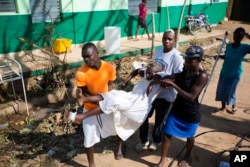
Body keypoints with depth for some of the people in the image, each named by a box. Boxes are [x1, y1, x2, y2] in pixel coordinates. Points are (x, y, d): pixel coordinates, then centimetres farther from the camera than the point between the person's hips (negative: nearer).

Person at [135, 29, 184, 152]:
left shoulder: (177, 56, -18)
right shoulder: (158, 50, 4)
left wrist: (160, 77, -31)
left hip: (165, 94, -6)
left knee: (159, 120, 13)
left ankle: (156, 141, 41)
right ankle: (144, 141, 35)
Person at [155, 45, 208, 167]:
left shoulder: (202, 76, -23)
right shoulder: (184, 69, -4)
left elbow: (191, 97, -28)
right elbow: (176, 80, 12)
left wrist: (173, 85, -29)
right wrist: (165, 81, -9)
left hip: (191, 114, -5)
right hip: (176, 109, 5)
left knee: (189, 137, 20)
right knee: (166, 134, 6)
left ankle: (187, 157, 50)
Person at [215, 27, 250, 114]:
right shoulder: (228, 46, -3)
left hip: (235, 74, -4)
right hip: (224, 73, 4)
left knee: (230, 93, 5)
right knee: (221, 91, 12)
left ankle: (234, 106, 35)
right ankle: (223, 107, 34)